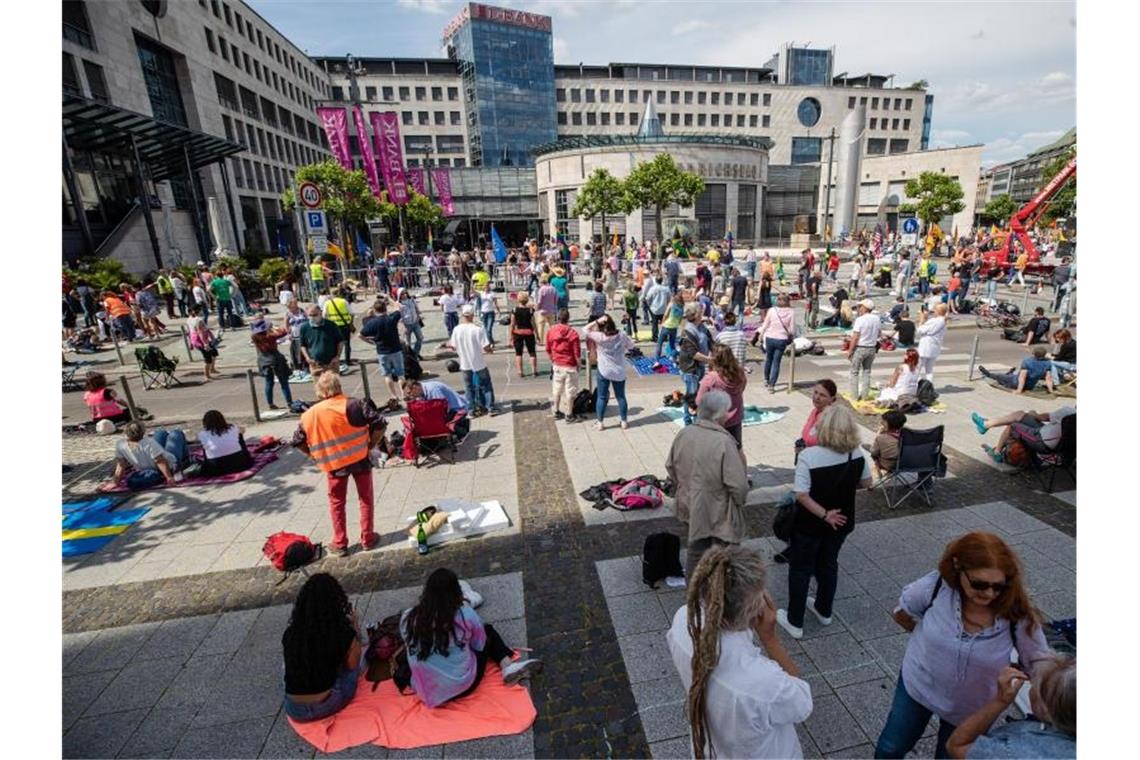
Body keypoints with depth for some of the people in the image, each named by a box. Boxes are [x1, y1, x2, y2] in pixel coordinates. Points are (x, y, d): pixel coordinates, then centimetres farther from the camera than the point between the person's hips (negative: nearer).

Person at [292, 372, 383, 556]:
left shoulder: (309, 415, 0)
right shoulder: (354, 405, -12)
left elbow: (298, 442, 9)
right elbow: (379, 424, -16)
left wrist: (317, 455, 17)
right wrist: (371, 444, -3)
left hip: (333, 464, 2)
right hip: (359, 458, -2)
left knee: (336, 503, 19)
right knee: (365, 499, 15)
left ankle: (339, 544, 24)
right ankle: (368, 538, 22)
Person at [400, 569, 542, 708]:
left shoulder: (408, 617, -9)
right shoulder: (465, 614, -15)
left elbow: (409, 645, 11)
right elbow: (480, 644, 3)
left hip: (426, 693, 2)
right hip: (463, 686, -1)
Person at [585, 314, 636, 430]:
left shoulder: (599, 337, -16)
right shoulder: (621, 335, -7)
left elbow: (586, 329, -8)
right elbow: (631, 345, 7)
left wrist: (597, 321, -14)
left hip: (604, 372, -2)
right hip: (619, 372, 2)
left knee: (602, 397, 8)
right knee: (621, 396, 14)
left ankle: (600, 423, 13)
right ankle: (624, 421, 23)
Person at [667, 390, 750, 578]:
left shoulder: (684, 433, -8)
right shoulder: (724, 442, -27)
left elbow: (670, 467, 4)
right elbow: (738, 485, -24)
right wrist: (740, 502, -3)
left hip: (691, 505, 7)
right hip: (717, 512, -6)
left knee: (696, 546, 27)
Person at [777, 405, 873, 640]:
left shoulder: (808, 455, -26)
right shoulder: (857, 454, -12)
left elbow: (802, 495, -27)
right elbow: (866, 483, 4)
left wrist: (825, 514, -17)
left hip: (810, 524, -4)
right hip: (842, 522, 5)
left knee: (800, 570, 12)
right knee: (828, 564, 25)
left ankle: (795, 622, 24)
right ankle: (824, 611, 44)